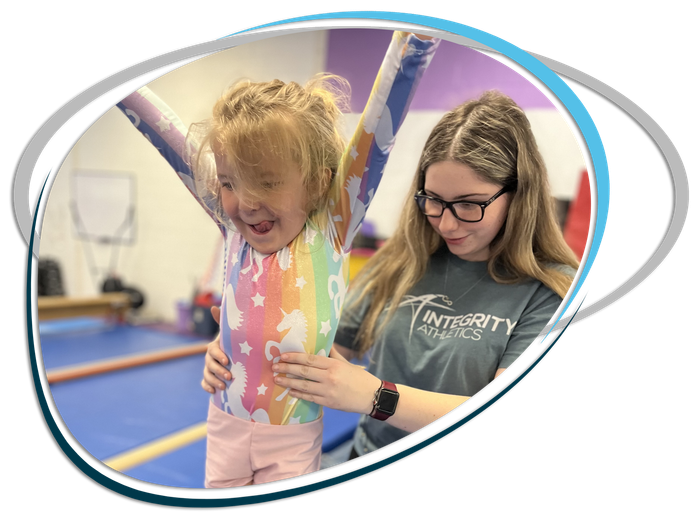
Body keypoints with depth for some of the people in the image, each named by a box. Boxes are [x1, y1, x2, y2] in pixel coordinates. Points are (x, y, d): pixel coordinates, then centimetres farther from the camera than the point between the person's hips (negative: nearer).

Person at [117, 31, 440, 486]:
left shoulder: (332, 226, -15)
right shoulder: (233, 223, -8)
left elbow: (383, 115, -22)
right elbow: (163, 130, -3)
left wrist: (415, 37, -25)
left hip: (294, 436, -3)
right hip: (225, 425, 3)